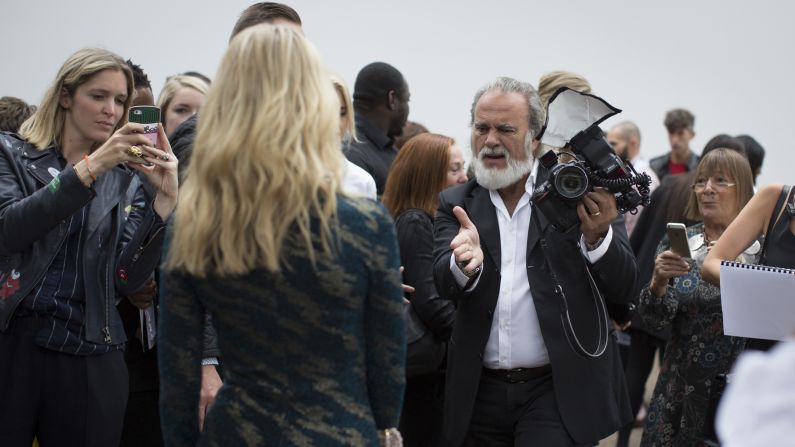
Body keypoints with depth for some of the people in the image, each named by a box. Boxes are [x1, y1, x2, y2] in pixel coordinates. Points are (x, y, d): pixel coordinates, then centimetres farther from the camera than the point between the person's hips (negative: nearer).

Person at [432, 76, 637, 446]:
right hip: (481, 394, 3)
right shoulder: (455, 204, 8)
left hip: (559, 392, -3)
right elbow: (445, 285, -8)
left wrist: (598, 236, -22)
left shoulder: (579, 192, 0)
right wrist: (466, 263, -30)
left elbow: (624, 290, -4)